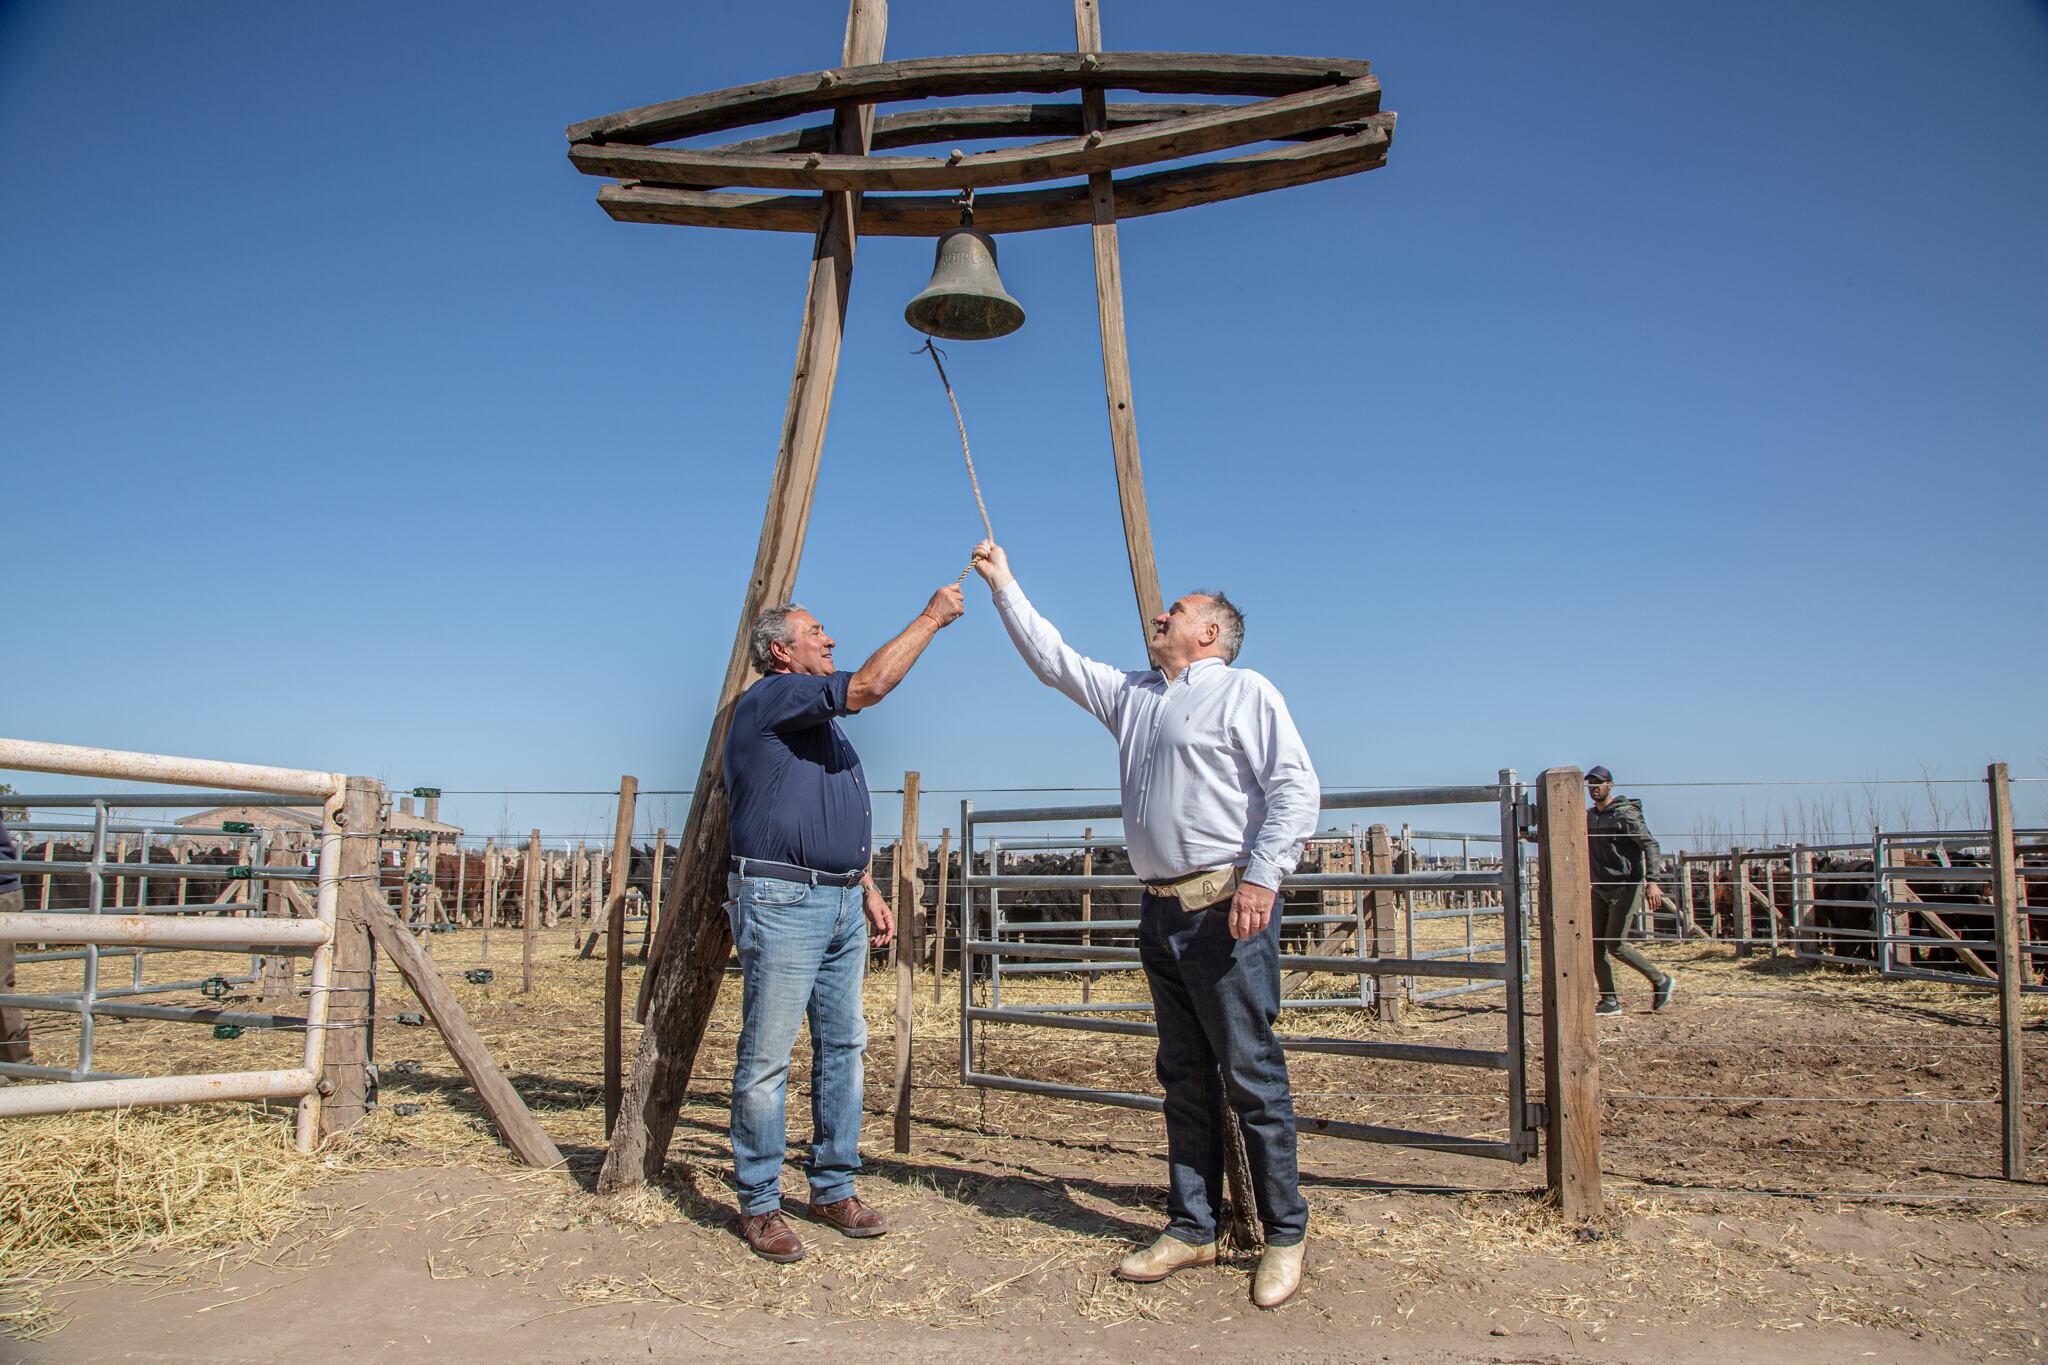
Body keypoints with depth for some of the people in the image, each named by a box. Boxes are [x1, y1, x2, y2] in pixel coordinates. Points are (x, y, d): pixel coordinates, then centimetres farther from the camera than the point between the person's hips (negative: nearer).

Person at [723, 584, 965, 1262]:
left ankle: (834, 1189, 19)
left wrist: (868, 892, 20)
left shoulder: (821, 721, 23)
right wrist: (931, 618, -10)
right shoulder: (771, 698, -7)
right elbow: (870, 684, -20)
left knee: (843, 1048, 10)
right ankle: (759, 1206, 6)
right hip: (782, 900, -10)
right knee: (767, 1058, -3)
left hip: (841, 905, 10)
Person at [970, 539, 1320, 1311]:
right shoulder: (1130, 696, 20)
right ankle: (1191, 1231, 20)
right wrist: (1003, 585, 24)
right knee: (1184, 1076, 11)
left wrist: (1261, 877, -19)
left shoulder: (1245, 693, -1)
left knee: (1252, 1074, -4)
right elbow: (1051, 658, 25)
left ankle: (1285, 1236, 8)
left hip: (1227, 907, -7)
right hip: (1161, 909, 7)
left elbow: (1296, 788, -9)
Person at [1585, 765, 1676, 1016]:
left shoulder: (1625, 814, -9)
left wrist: (1652, 881, -27)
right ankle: (1609, 1001, 9)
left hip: (1625, 887, -7)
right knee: (1596, 945, 2)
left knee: (1615, 944, -10)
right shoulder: (1589, 817, 12)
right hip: (1599, 889, 7)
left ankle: (1661, 981, 10)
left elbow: (1650, 845, -16)